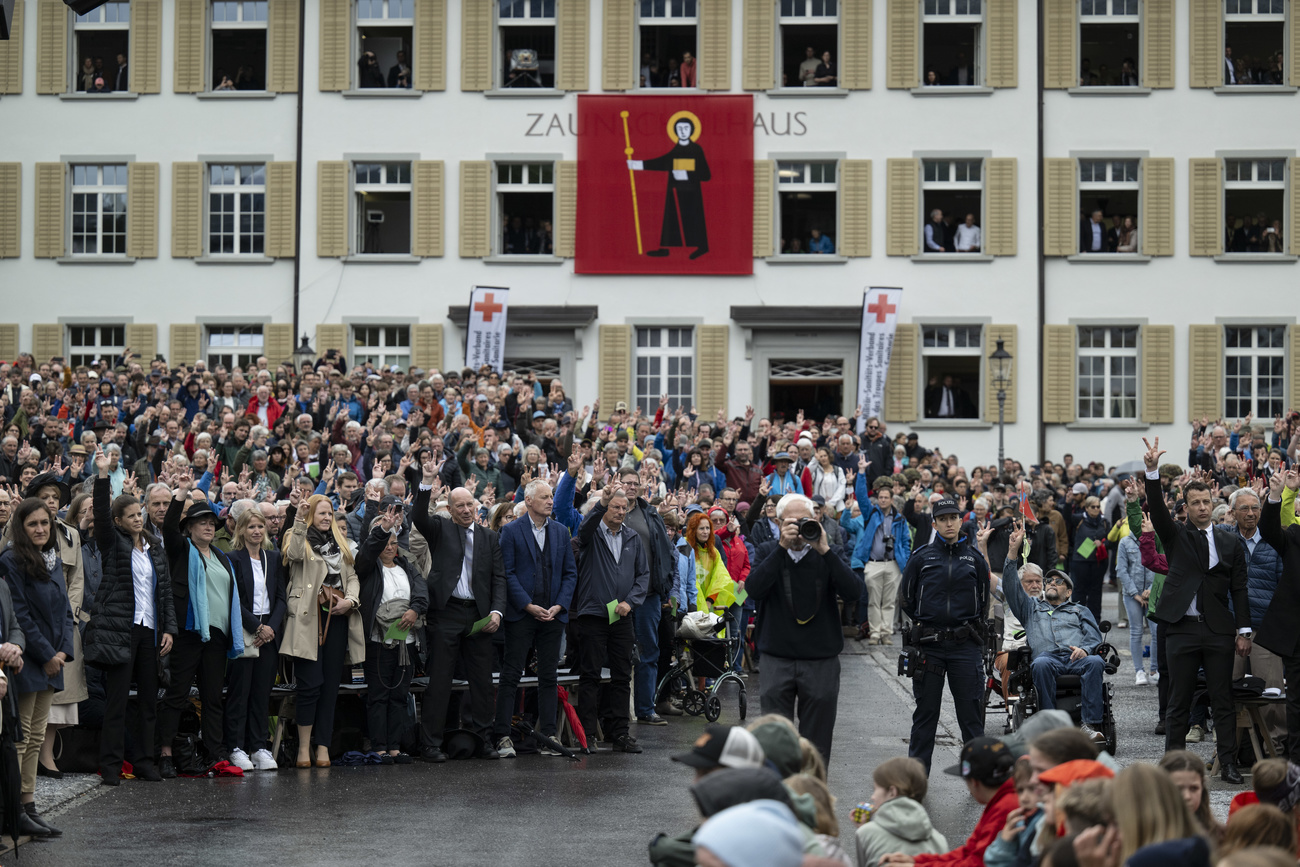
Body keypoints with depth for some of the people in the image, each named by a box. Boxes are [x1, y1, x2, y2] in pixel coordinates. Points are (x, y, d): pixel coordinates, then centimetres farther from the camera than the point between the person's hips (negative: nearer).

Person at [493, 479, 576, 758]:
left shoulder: (561, 531, 11)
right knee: (511, 675, -3)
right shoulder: (511, 531, -2)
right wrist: (529, 606, -13)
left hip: (553, 614, 4)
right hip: (521, 614, -4)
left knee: (549, 677, 6)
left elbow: (570, 572, 10)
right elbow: (508, 573, -6)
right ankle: (502, 735, 0)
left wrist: (559, 605, -4)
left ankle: (548, 737, 9)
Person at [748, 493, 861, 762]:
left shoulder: (826, 556, 4)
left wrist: (825, 551, -18)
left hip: (821, 661, 0)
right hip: (777, 659, 0)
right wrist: (782, 548, -19)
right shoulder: (768, 552, 5)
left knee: (816, 745, 5)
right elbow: (754, 589, -14)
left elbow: (853, 593, -11)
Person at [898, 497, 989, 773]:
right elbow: (908, 599, 12)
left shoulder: (975, 558, 5)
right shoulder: (921, 557, 3)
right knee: (925, 712, 6)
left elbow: (983, 601, 15)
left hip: (966, 646, 0)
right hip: (928, 645, 0)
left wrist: (969, 628, 12)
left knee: (971, 712, 1)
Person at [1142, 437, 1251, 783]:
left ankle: (1228, 764, 5)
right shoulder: (1176, 536, 7)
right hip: (1183, 628, -1)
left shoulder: (1231, 543, 10)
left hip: (1219, 630, 1)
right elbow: (1157, 509, -10)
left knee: (1224, 700, 1)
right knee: (1179, 702, 3)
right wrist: (1153, 471, -24)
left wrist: (1243, 631, 2)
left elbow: (1239, 588, 8)